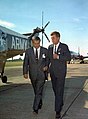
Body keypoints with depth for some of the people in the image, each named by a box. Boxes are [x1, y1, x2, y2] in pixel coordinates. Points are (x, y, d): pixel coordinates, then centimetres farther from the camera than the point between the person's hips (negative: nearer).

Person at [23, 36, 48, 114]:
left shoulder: (45, 50, -1)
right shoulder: (28, 51, 0)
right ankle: (40, 103, 38)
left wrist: (47, 66, -8)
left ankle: (35, 108, -5)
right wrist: (25, 73, -8)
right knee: (36, 91, 16)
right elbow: (25, 63, 0)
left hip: (42, 74, -2)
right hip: (33, 75, 2)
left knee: (39, 92, -8)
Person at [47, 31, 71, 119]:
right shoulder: (50, 47, 10)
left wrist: (58, 57, -19)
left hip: (60, 72, -5)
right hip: (52, 72, 5)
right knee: (55, 90, 13)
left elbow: (68, 57, -12)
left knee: (59, 91, -8)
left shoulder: (64, 46, -5)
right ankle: (60, 103, 35)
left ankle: (58, 111, -5)